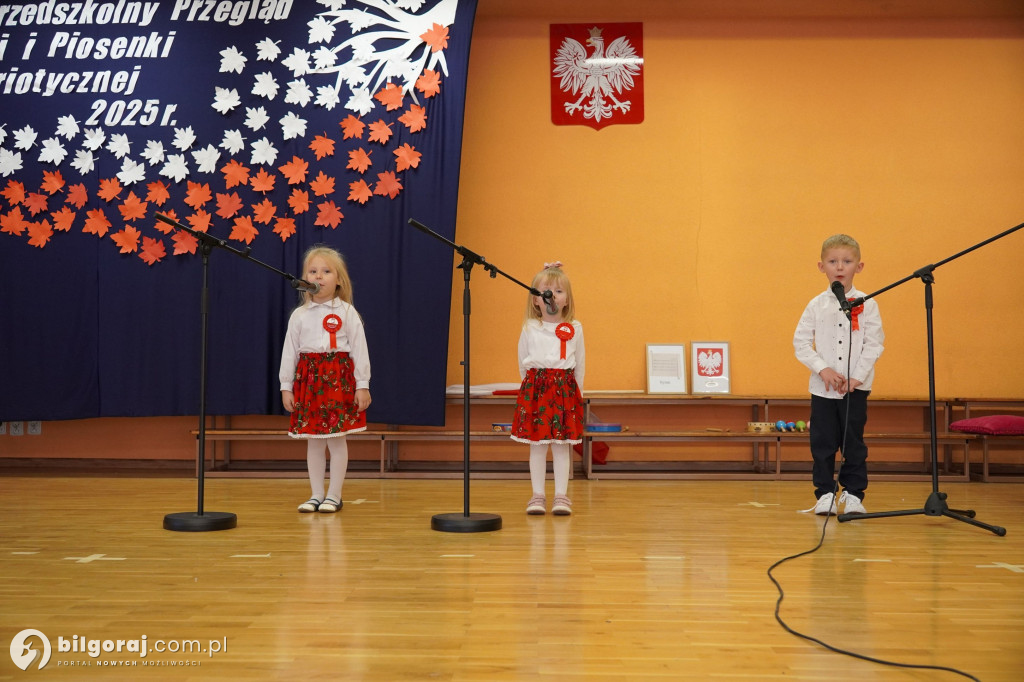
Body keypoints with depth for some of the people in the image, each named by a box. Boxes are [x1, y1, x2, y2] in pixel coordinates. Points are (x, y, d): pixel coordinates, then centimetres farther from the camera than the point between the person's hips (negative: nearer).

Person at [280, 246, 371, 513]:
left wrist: (362, 385, -7)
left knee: (336, 438, 1)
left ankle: (334, 495, 11)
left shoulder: (347, 312, -2)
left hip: (339, 378, -3)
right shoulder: (299, 315, 7)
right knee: (313, 440, 8)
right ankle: (316, 494, 18)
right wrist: (286, 386, 4)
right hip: (308, 378, 3)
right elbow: (289, 352, 8)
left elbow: (359, 350, -3)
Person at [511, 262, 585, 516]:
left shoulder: (574, 328, 3)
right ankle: (538, 495, 11)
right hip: (535, 387, 0)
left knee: (561, 445, 2)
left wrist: (574, 390, 9)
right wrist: (531, 384, 11)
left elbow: (580, 364, 9)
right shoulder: (530, 328, 3)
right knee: (537, 444, 3)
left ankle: (561, 496, 10)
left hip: (565, 389, 0)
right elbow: (523, 363, 11)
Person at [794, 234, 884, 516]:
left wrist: (856, 377, -12)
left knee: (854, 443, 3)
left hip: (856, 388, -1)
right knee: (823, 443, 4)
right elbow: (801, 343, 1)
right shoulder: (816, 305, 4)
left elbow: (874, 345, -4)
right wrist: (823, 369, -11)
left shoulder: (867, 305, 0)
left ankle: (854, 494, 16)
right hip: (822, 388, 1)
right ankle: (825, 495, 15)